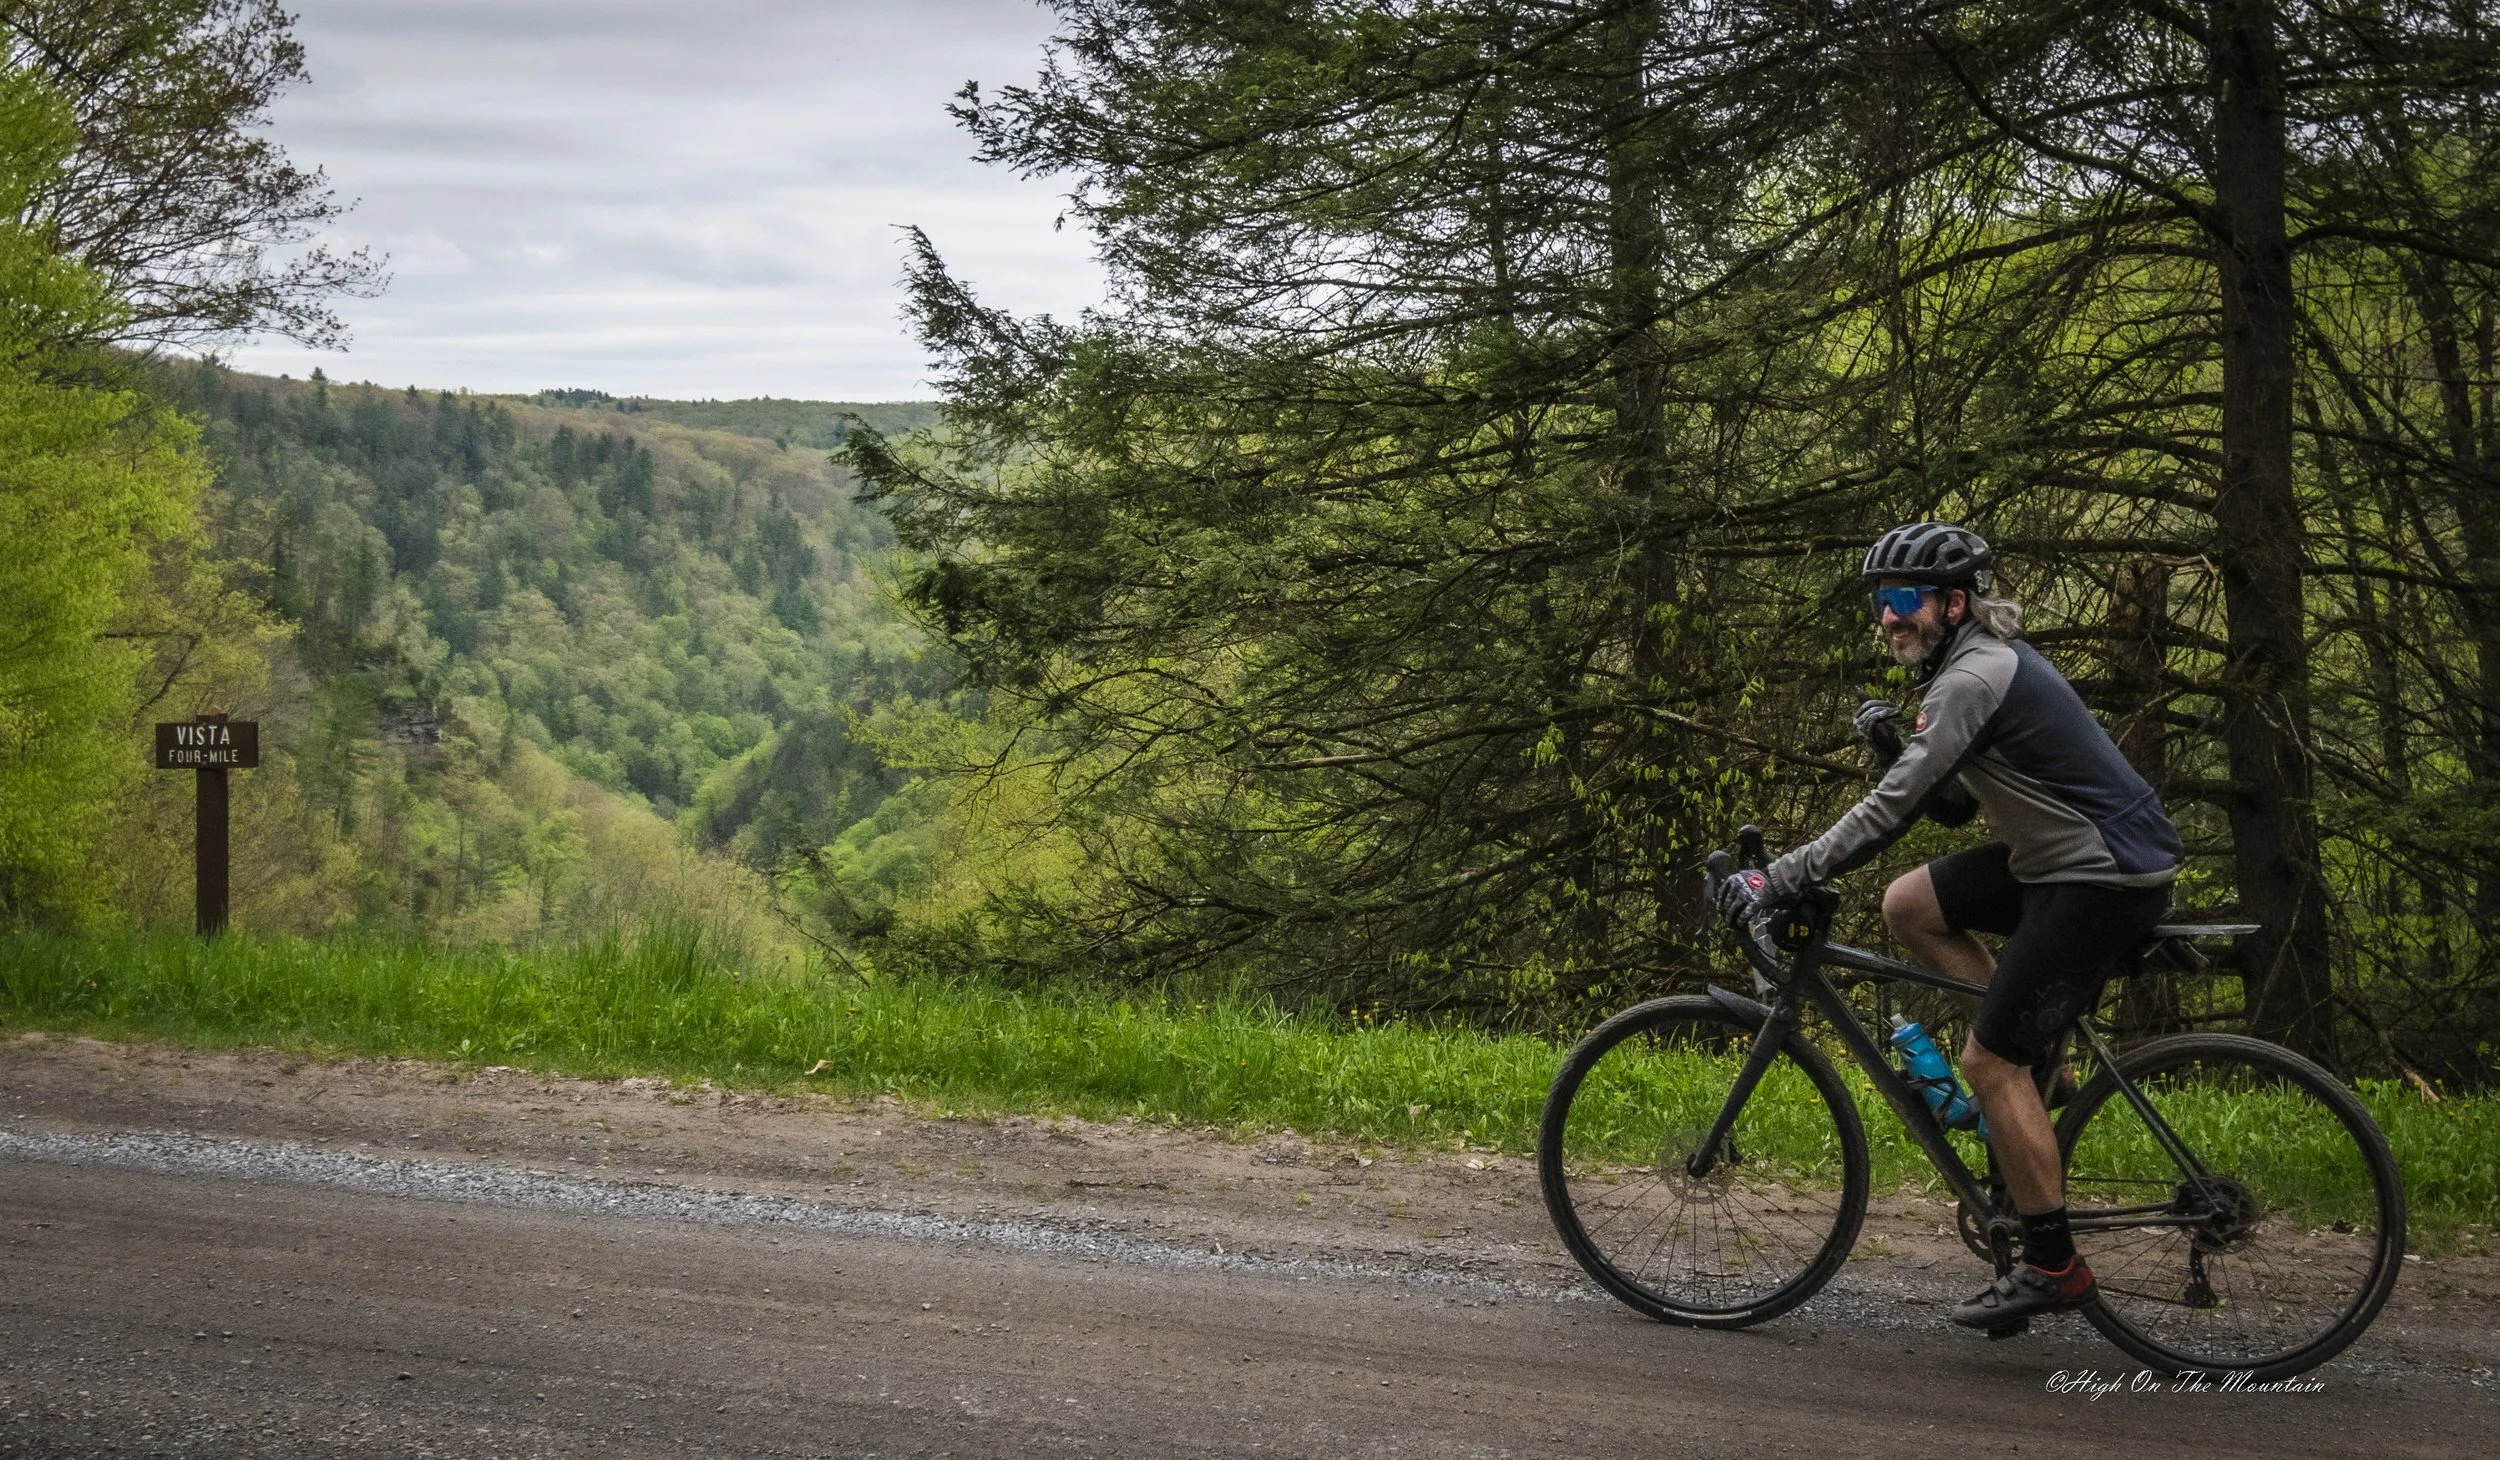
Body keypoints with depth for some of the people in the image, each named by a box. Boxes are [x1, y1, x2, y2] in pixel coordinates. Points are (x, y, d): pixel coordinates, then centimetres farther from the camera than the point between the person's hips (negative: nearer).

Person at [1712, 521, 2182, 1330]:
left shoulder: (1974, 678, -18)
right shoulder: (1990, 661, 13)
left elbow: (1890, 811, -24)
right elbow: (1952, 803, 15)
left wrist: (1776, 880, -23)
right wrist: (1890, 744, -2)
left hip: (2104, 880, -10)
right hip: (2059, 855, 10)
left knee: (1989, 1060, -8)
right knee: (1908, 905, 11)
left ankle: (2052, 1266, 1)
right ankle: (2038, 1050, 14)